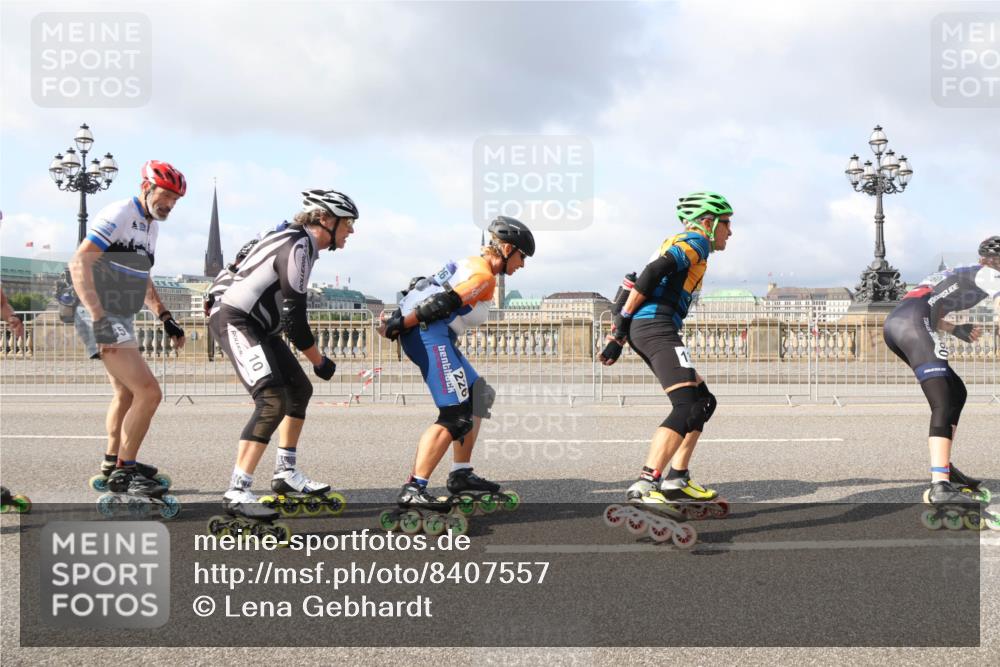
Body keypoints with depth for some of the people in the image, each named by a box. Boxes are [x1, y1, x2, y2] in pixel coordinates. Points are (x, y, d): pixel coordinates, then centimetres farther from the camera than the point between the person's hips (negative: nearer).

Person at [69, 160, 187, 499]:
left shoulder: (151, 225, 15)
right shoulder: (119, 215, -15)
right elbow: (79, 264, -23)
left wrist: (165, 317, 16)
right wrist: (98, 318, -29)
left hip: (121, 319, 11)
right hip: (104, 320, -11)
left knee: (126, 395, 24)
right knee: (148, 392, -16)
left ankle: (113, 464, 41)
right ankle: (124, 471, -3)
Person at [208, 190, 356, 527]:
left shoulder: (293, 238, 13)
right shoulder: (299, 246, -18)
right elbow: (294, 317, -19)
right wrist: (320, 361, -8)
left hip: (257, 324, 11)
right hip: (234, 319, -11)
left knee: (300, 389, 16)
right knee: (273, 400, -23)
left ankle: (285, 473, 26)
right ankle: (237, 493, -26)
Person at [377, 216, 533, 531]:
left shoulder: (471, 265, 23)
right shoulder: (483, 276, -9)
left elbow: (421, 288, 21)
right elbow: (439, 304, -16)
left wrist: (398, 322, 16)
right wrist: (397, 326, -14)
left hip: (436, 336, 11)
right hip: (428, 333, -11)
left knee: (478, 396, 17)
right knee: (456, 414, -16)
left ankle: (461, 474, 19)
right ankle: (413, 490, -21)